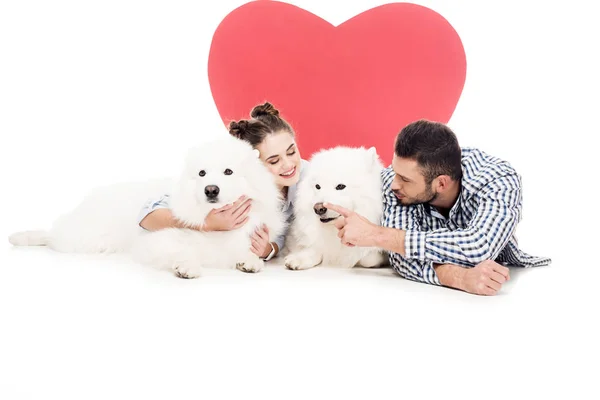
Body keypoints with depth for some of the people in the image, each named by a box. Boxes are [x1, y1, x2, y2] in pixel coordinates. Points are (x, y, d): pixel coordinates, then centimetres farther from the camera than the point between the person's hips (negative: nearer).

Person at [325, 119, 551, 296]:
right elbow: (401, 257, -34)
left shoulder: (500, 181, -33)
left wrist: (378, 235, -46)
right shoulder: (393, 179, -26)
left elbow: (478, 247, -49)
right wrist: (461, 278, -55)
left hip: (498, 290, 0)